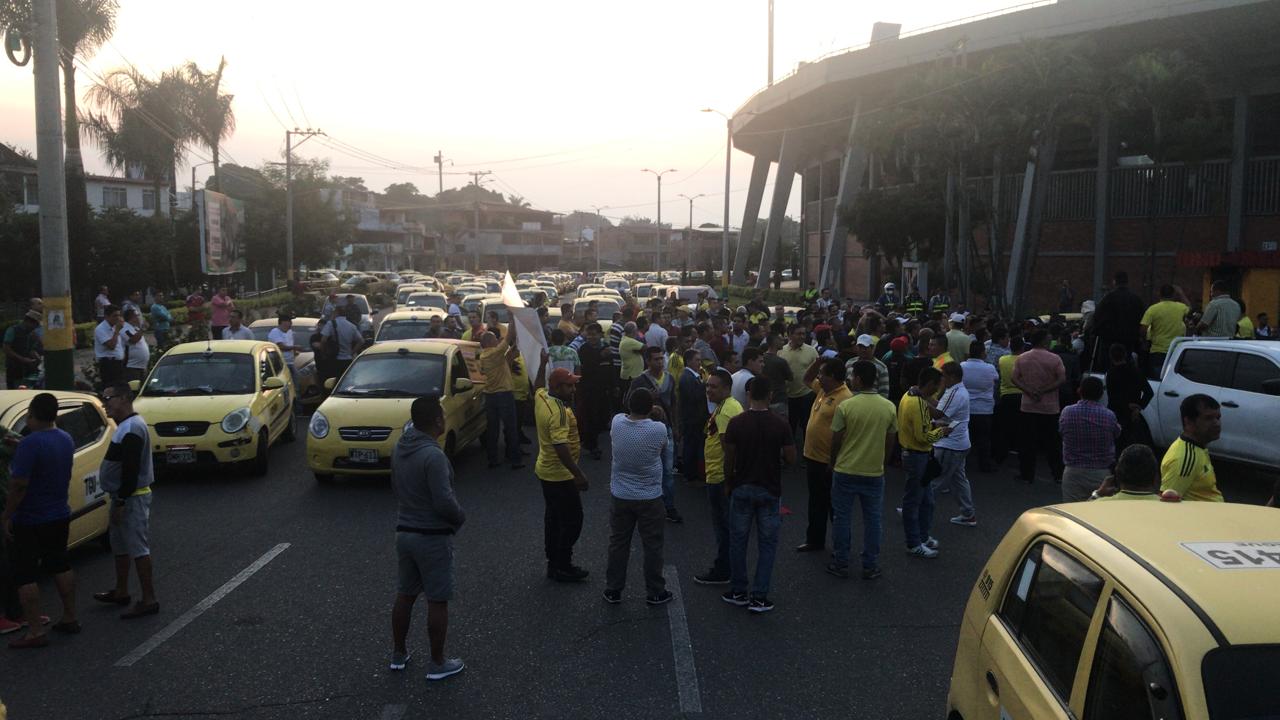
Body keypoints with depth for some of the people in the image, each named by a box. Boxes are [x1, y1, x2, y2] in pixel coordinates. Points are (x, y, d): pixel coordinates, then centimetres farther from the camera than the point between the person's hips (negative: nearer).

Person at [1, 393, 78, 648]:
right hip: (59, 516, 8)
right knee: (60, 565, 19)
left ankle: (36, 632, 1)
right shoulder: (66, 440, 3)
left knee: (25, 575, 1)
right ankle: (70, 618, 25)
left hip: (29, 521, -8)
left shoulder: (30, 443, -22)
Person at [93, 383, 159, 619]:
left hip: (132, 498, -11)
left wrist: (121, 502, -23)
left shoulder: (132, 428, -20)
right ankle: (121, 592, 33)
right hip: (123, 496, 11)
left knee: (138, 548, -7)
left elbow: (131, 469, -24)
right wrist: (119, 500, 19)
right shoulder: (126, 425, 14)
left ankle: (149, 600, -3)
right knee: (120, 546, 20)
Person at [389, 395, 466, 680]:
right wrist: (460, 518, -6)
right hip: (433, 536, -8)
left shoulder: (400, 448, 2)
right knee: (437, 601, 4)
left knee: (404, 594, 18)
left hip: (404, 531, 8)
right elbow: (445, 502, -26)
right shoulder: (433, 456, -24)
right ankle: (437, 663, 13)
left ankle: (398, 654, 30)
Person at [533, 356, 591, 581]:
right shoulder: (558, 411, -26)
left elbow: (538, 385, 27)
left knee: (553, 518, 17)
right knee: (572, 521, 0)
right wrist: (578, 475, -29)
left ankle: (553, 562, 26)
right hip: (561, 475, -10)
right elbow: (561, 447, -32)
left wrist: (543, 363, 32)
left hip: (546, 471, 10)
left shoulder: (541, 397, 1)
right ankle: (562, 567, 6)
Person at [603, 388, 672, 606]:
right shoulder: (659, 429, -20)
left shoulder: (617, 422, -12)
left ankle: (613, 590, 25)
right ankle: (655, 592, 23)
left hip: (620, 496, 3)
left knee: (618, 544, 15)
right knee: (652, 546, 12)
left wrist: (638, 411, 22)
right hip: (650, 498, -3)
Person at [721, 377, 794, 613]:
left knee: (738, 541, 13)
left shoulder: (736, 423, -8)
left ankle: (738, 592, 20)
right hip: (769, 491, -1)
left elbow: (729, 459, -3)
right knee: (767, 544, 8)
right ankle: (759, 597, 6)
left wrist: (729, 484, 11)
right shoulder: (780, 425, -10)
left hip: (742, 489, 1)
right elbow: (791, 459, -6)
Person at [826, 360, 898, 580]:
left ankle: (840, 564, 17)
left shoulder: (846, 406, -14)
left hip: (846, 471, -2)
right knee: (872, 520, 12)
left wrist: (832, 462, 10)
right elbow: (890, 443, 4)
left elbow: (836, 440, -8)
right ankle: (870, 566, 18)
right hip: (875, 472, 2)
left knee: (842, 518, 10)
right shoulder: (889, 407, -4)